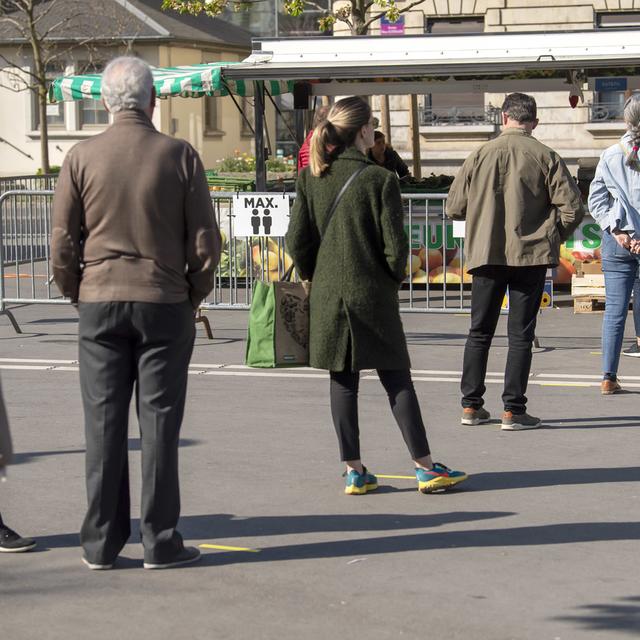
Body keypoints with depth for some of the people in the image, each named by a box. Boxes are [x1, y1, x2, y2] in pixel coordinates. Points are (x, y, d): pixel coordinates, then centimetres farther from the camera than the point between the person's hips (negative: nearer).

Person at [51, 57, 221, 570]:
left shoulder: (82, 158, -2)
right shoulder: (179, 156, -4)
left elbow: (63, 242, 0)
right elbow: (205, 241, -2)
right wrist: (193, 294, 12)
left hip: (100, 303, 1)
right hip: (165, 305, -1)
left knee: (104, 424, 6)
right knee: (159, 424, 3)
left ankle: (102, 542, 10)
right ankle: (160, 542, 6)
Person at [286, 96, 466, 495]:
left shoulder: (310, 178, 0)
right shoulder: (380, 179, -12)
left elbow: (297, 241, 1)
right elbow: (395, 245, -12)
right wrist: (395, 277, 7)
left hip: (327, 295, 4)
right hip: (372, 294, -4)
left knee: (343, 382, 9)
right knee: (397, 379, 4)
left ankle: (354, 471, 11)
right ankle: (425, 467, 7)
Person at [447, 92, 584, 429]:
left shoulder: (480, 155, 0)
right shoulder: (546, 157, -5)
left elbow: (454, 208, 4)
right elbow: (572, 208, -8)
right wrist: (554, 237, 10)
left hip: (486, 253, 2)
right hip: (531, 253, -2)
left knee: (479, 332, 13)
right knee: (521, 335, 4)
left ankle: (471, 406, 16)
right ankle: (513, 410, 2)